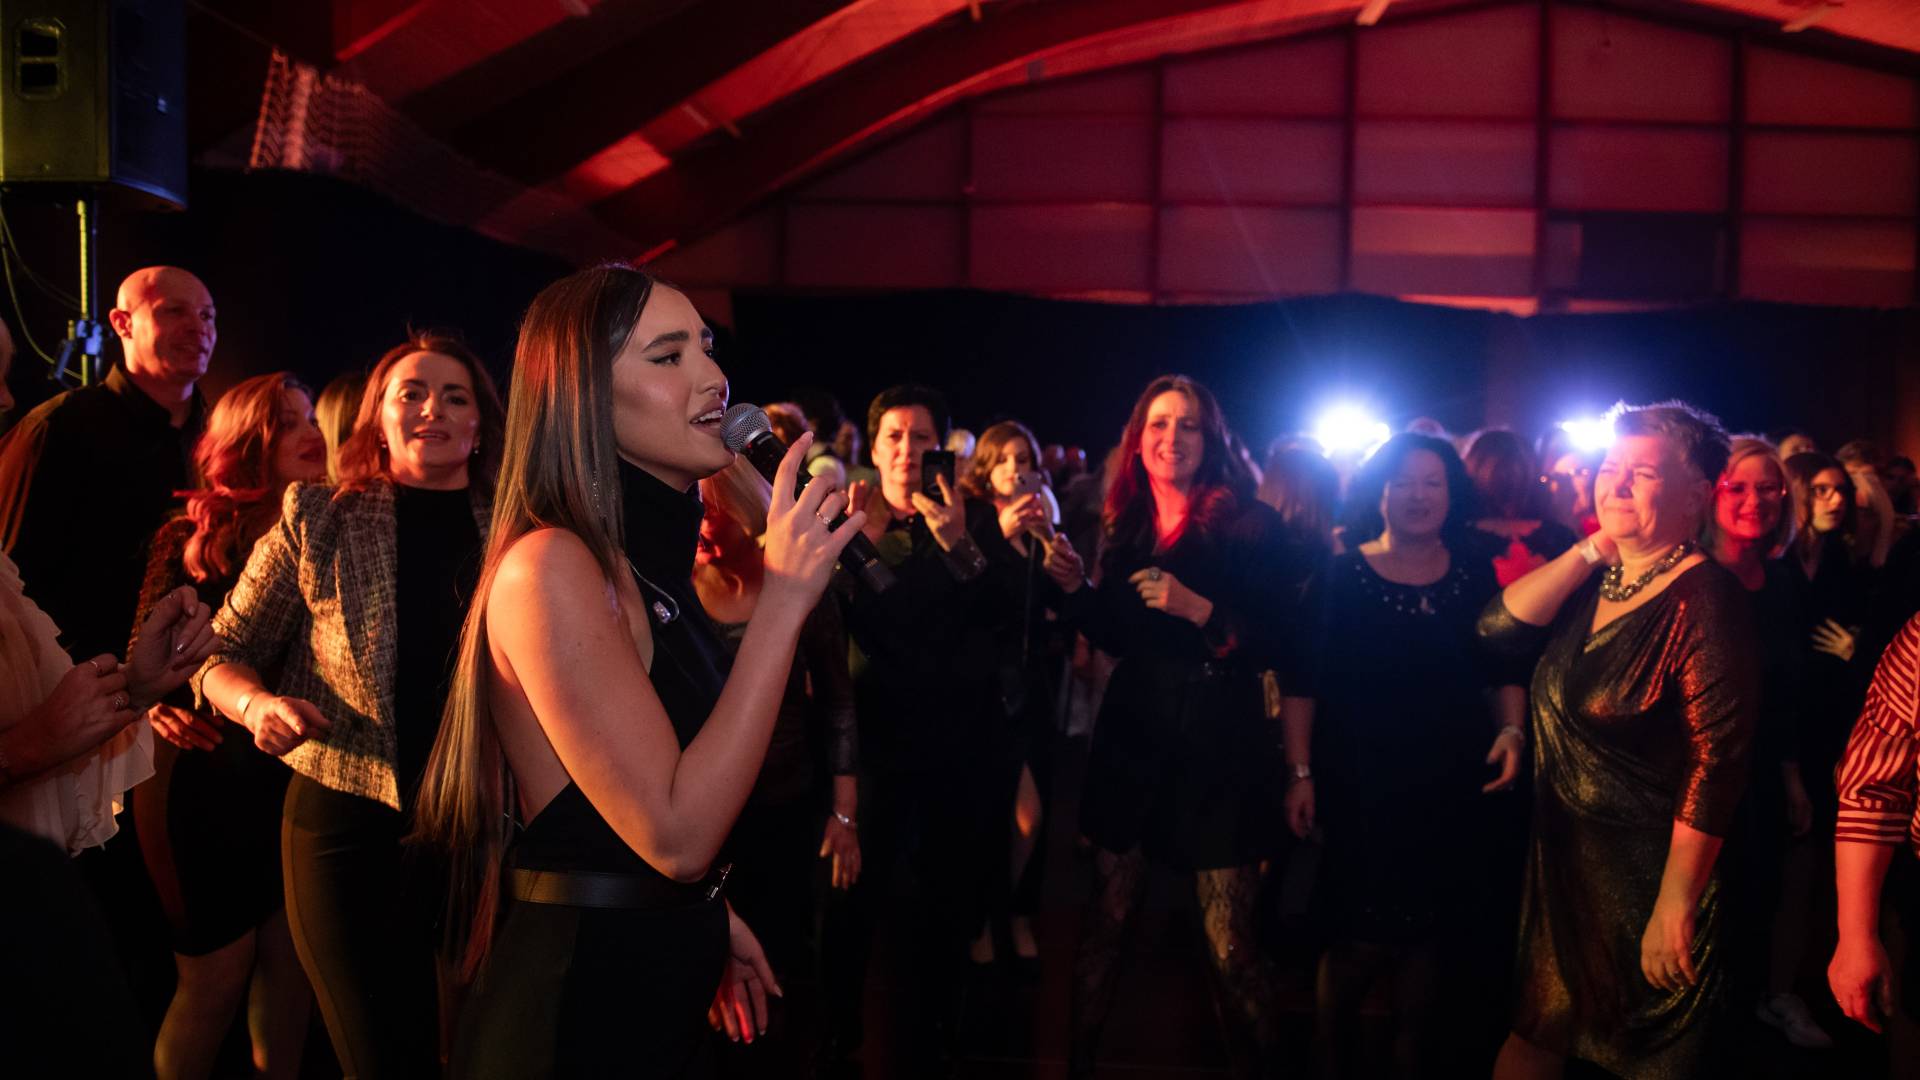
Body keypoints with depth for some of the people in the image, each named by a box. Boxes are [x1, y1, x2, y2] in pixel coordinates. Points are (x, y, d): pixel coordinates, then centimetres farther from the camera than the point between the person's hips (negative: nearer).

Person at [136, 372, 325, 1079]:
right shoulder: (190, 541, -4)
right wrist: (161, 709, -25)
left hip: (295, 778, 3)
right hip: (207, 778, -3)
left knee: (290, 964, 9)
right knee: (216, 977, 3)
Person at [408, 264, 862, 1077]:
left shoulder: (649, 561, 8)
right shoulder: (549, 564, -20)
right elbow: (674, 833, -25)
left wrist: (709, 918, 13)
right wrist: (783, 602, -24)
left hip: (662, 986, 9)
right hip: (578, 1006, -9)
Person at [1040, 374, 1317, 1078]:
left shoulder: (1249, 525, -5)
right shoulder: (1124, 526, 8)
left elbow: (1276, 644, -11)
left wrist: (1199, 608, -22)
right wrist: (1075, 588, 3)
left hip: (1221, 749, -4)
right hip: (1131, 739, 4)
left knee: (1230, 939, -2)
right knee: (1106, 912, 6)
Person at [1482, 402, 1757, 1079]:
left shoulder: (1705, 599, -18)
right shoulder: (1593, 584, 4)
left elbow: (1715, 765, -22)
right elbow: (1498, 627, -7)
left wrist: (1675, 907, -23)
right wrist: (1592, 547, -10)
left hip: (1647, 872, -7)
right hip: (1564, 859, 7)